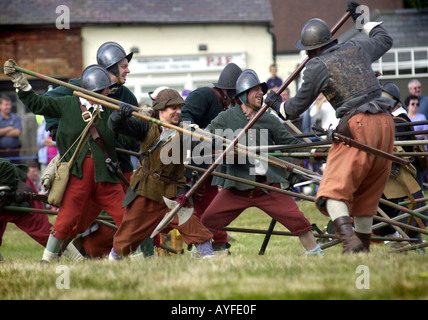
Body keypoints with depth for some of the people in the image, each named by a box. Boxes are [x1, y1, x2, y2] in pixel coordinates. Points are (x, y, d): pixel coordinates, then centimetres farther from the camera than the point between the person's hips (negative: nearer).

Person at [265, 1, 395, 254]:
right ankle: (364, 247, 19)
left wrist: (277, 105, 30)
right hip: (385, 123, 7)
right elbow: (385, 39, 38)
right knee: (367, 192, 16)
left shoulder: (317, 67, 0)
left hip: (357, 126, -7)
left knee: (334, 190, -13)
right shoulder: (357, 48, 15)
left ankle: (350, 238, -35)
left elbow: (296, 108, 10)